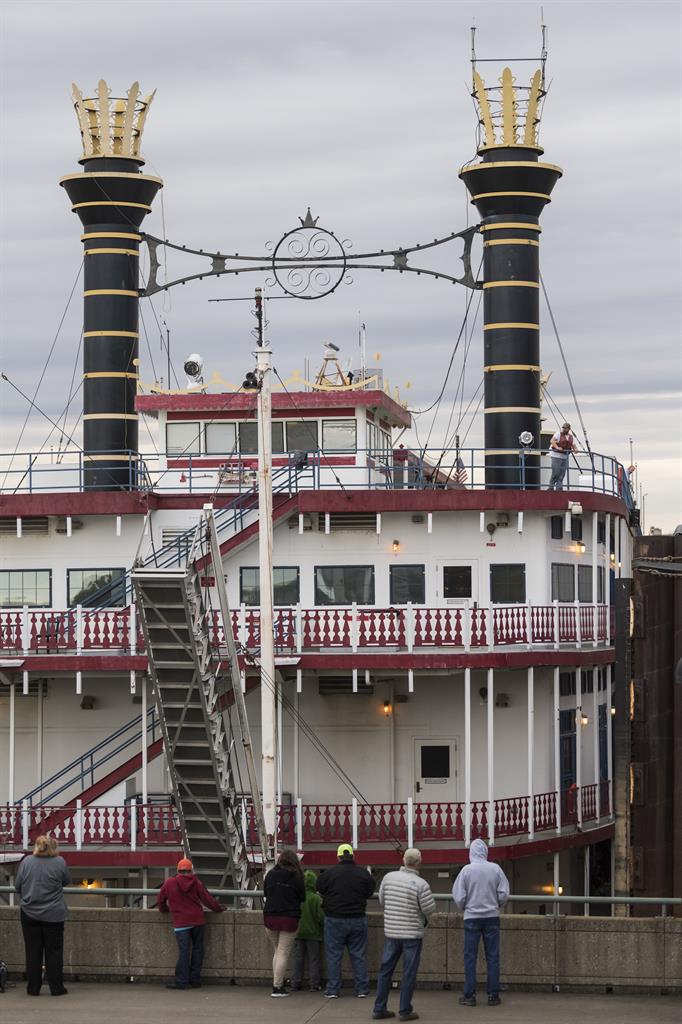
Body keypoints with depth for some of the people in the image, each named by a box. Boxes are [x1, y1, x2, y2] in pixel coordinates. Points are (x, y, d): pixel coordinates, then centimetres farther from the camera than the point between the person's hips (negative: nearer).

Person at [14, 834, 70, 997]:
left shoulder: (26, 862, -4)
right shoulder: (59, 862, -9)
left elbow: (17, 885, 4)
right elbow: (67, 881, 6)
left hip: (30, 913, 2)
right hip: (53, 915, -1)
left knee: (33, 951, 8)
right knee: (54, 951, 6)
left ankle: (33, 988, 9)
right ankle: (56, 987, 8)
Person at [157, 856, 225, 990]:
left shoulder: (169, 883, 2)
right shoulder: (196, 883, 4)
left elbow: (160, 900, 13)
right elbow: (207, 899, 4)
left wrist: (164, 910, 32)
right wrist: (219, 909, 18)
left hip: (181, 923, -2)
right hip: (198, 921, 2)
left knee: (184, 951, -4)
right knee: (197, 949, 10)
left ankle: (181, 981, -8)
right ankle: (195, 979, 11)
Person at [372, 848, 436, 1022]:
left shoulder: (388, 877, -2)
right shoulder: (421, 884, -16)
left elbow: (382, 900, 9)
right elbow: (429, 909, -13)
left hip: (391, 931, 4)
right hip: (412, 934, -4)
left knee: (385, 970, 12)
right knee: (409, 973, 3)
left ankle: (379, 1009, 15)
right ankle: (405, 1011, 6)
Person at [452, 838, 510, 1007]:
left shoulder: (466, 870, -8)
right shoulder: (495, 869, -5)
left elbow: (458, 897, -6)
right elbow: (504, 894, -3)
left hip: (472, 917, -1)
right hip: (492, 917, 1)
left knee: (470, 957, 5)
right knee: (492, 957, 7)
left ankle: (469, 995, 4)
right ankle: (493, 995, 7)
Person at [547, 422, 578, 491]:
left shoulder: (571, 437, 13)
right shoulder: (558, 434, -4)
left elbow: (574, 446, 10)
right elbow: (552, 441, -17)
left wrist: (575, 449, -14)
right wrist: (557, 447, -32)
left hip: (565, 456, 5)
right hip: (556, 456, -5)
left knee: (562, 473, 3)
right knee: (556, 472, -9)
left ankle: (559, 487, 7)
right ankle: (551, 487, -2)